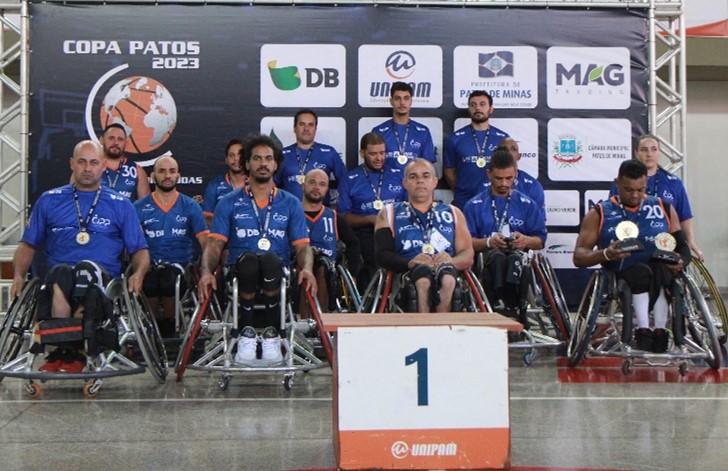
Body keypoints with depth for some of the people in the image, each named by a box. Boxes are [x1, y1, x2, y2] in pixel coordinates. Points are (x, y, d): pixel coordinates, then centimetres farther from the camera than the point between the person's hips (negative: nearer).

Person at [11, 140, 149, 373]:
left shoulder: (121, 205, 17)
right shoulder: (49, 200, 20)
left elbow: (140, 250, 14)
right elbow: (28, 244, 21)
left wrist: (138, 274, -7)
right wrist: (18, 275, 2)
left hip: (103, 277, -1)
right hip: (58, 275, 1)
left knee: (88, 269, -36)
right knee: (60, 274, -36)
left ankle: (61, 349, -30)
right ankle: (69, 351, -33)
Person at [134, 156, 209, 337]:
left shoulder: (190, 206, 11)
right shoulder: (139, 207, 12)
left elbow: (206, 242, 5)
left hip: (180, 264, 0)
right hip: (149, 265, 0)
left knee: (169, 280, -33)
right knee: (148, 283, -32)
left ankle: (168, 328, -17)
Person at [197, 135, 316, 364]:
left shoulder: (291, 204, 15)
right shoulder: (229, 203, 14)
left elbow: (302, 245, 7)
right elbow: (215, 244, 5)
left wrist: (307, 269, -15)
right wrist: (207, 272, -16)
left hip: (277, 270, 0)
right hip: (240, 270, 0)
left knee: (269, 259, -36)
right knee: (249, 260, -36)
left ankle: (271, 332, -19)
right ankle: (246, 332, -18)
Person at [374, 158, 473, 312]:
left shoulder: (453, 213, 28)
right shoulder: (389, 213, 22)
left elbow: (468, 256, 16)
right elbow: (383, 255, 6)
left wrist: (451, 261, -9)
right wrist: (410, 263, -15)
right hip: (406, 275, -1)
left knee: (447, 279, -37)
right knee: (422, 273, -38)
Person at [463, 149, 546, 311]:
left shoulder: (528, 205, 17)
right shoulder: (474, 205, 13)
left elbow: (540, 241, 12)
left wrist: (525, 241, -10)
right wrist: (489, 242, -15)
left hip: (518, 252, 1)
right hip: (486, 255, -1)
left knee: (515, 258, -37)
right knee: (497, 256, -37)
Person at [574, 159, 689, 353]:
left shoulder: (664, 208, 16)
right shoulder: (600, 213, 9)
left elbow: (682, 246, 16)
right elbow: (579, 257, 2)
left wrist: (680, 262, -9)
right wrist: (606, 254, -18)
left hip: (660, 272, 2)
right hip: (621, 278, -2)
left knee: (659, 268, -33)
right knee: (641, 271, -34)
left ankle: (660, 330, -33)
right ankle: (644, 329, -38)